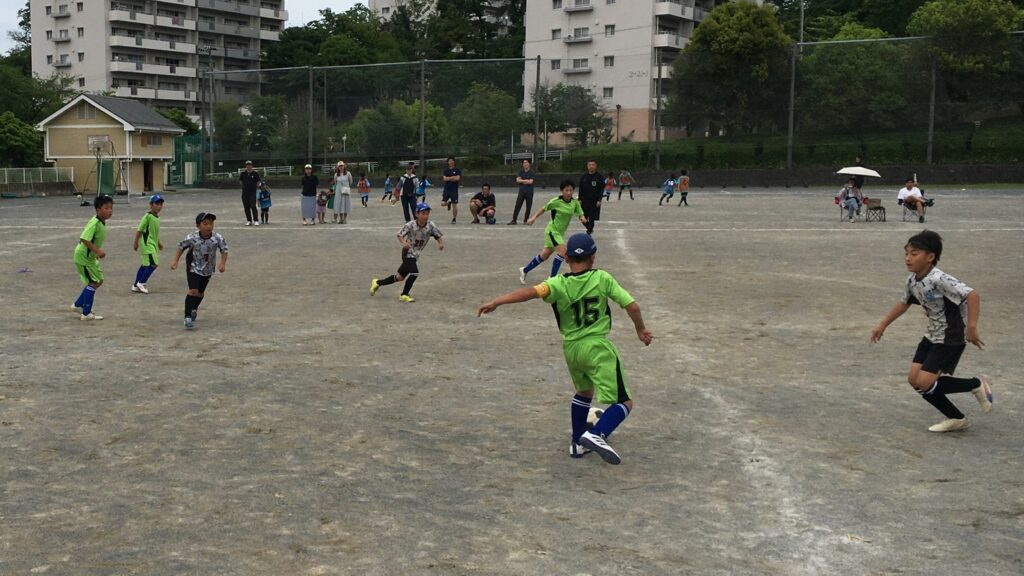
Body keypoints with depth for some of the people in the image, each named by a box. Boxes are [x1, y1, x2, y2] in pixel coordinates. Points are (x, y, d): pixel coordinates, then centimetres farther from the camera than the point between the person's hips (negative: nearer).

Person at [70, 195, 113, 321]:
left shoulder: (102, 223, 4)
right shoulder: (94, 223, -26)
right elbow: (84, 239, -33)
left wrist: (97, 252, 18)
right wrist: (98, 251, -35)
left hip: (90, 256, 10)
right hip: (84, 257, -10)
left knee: (98, 281, 16)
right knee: (94, 282, -9)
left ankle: (78, 305, 28)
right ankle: (86, 314, -2)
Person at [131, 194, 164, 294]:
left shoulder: (157, 217, 10)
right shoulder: (148, 216, -16)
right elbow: (140, 230, -13)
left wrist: (158, 243, 25)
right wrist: (135, 242, -12)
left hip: (152, 244, 9)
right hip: (147, 244, -9)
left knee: (145, 265, 13)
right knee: (153, 264, -13)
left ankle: (136, 286, 21)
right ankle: (141, 283, -1)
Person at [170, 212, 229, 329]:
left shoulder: (217, 238, -22)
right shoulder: (192, 238, -24)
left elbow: (224, 249, -6)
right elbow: (181, 247, -7)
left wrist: (223, 264, -16)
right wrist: (175, 261, -9)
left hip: (208, 269, 3)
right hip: (193, 267, -3)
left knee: (201, 292, 19)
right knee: (193, 290, -17)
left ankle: (194, 309, 49)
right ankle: (188, 317, -10)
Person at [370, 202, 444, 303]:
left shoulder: (430, 226, -12)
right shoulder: (410, 225, -20)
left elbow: (440, 235, -4)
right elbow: (400, 234, -12)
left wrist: (441, 243, -26)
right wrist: (404, 242, -33)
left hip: (416, 255, 5)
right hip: (408, 252, -5)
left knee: (400, 276, 12)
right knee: (414, 272, -23)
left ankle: (378, 282, 35)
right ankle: (404, 295, -2)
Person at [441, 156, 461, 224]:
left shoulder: (457, 170, 0)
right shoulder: (446, 170, 8)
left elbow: (457, 178, -12)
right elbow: (444, 178, -5)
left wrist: (448, 178, -7)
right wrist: (453, 178, -10)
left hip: (454, 190, -2)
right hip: (446, 189, 2)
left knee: (454, 205, -3)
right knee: (443, 203, -9)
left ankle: (454, 219, 9)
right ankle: (449, 203, 26)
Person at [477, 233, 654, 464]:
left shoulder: (559, 284, -7)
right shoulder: (602, 279, -7)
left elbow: (532, 291, -26)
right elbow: (632, 306, -6)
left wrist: (495, 302, -28)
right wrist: (641, 329, 12)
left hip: (571, 348, 4)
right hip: (597, 348, -4)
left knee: (583, 392, 30)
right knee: (623, 402, -3)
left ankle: (577, 443, 32)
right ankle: (596, 435, -28)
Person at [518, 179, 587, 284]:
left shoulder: (575, 203, -4)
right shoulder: (556, 201, -17)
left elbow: (580, 214, -1)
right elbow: (544, 209, -3)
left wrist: (582, 218, -23)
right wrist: (534, 218, -12)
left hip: (560, 232, 6)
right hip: (552, 230, -6)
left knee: (544, 255, 16)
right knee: (562, 252, -21)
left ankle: (524, 270, 33)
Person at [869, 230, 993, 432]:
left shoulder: (939, 279, -26)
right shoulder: (912, 281, 0)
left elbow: (972, 295, -32)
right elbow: (904, 302, 19)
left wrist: (972, 327, -38)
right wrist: (882, 326, 21)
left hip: (951, 338, -9)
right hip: (932, 336, 9)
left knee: (924, 383, -14)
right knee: (914, 379, 4)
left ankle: (976, 385, 6)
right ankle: (956, 419, 17)